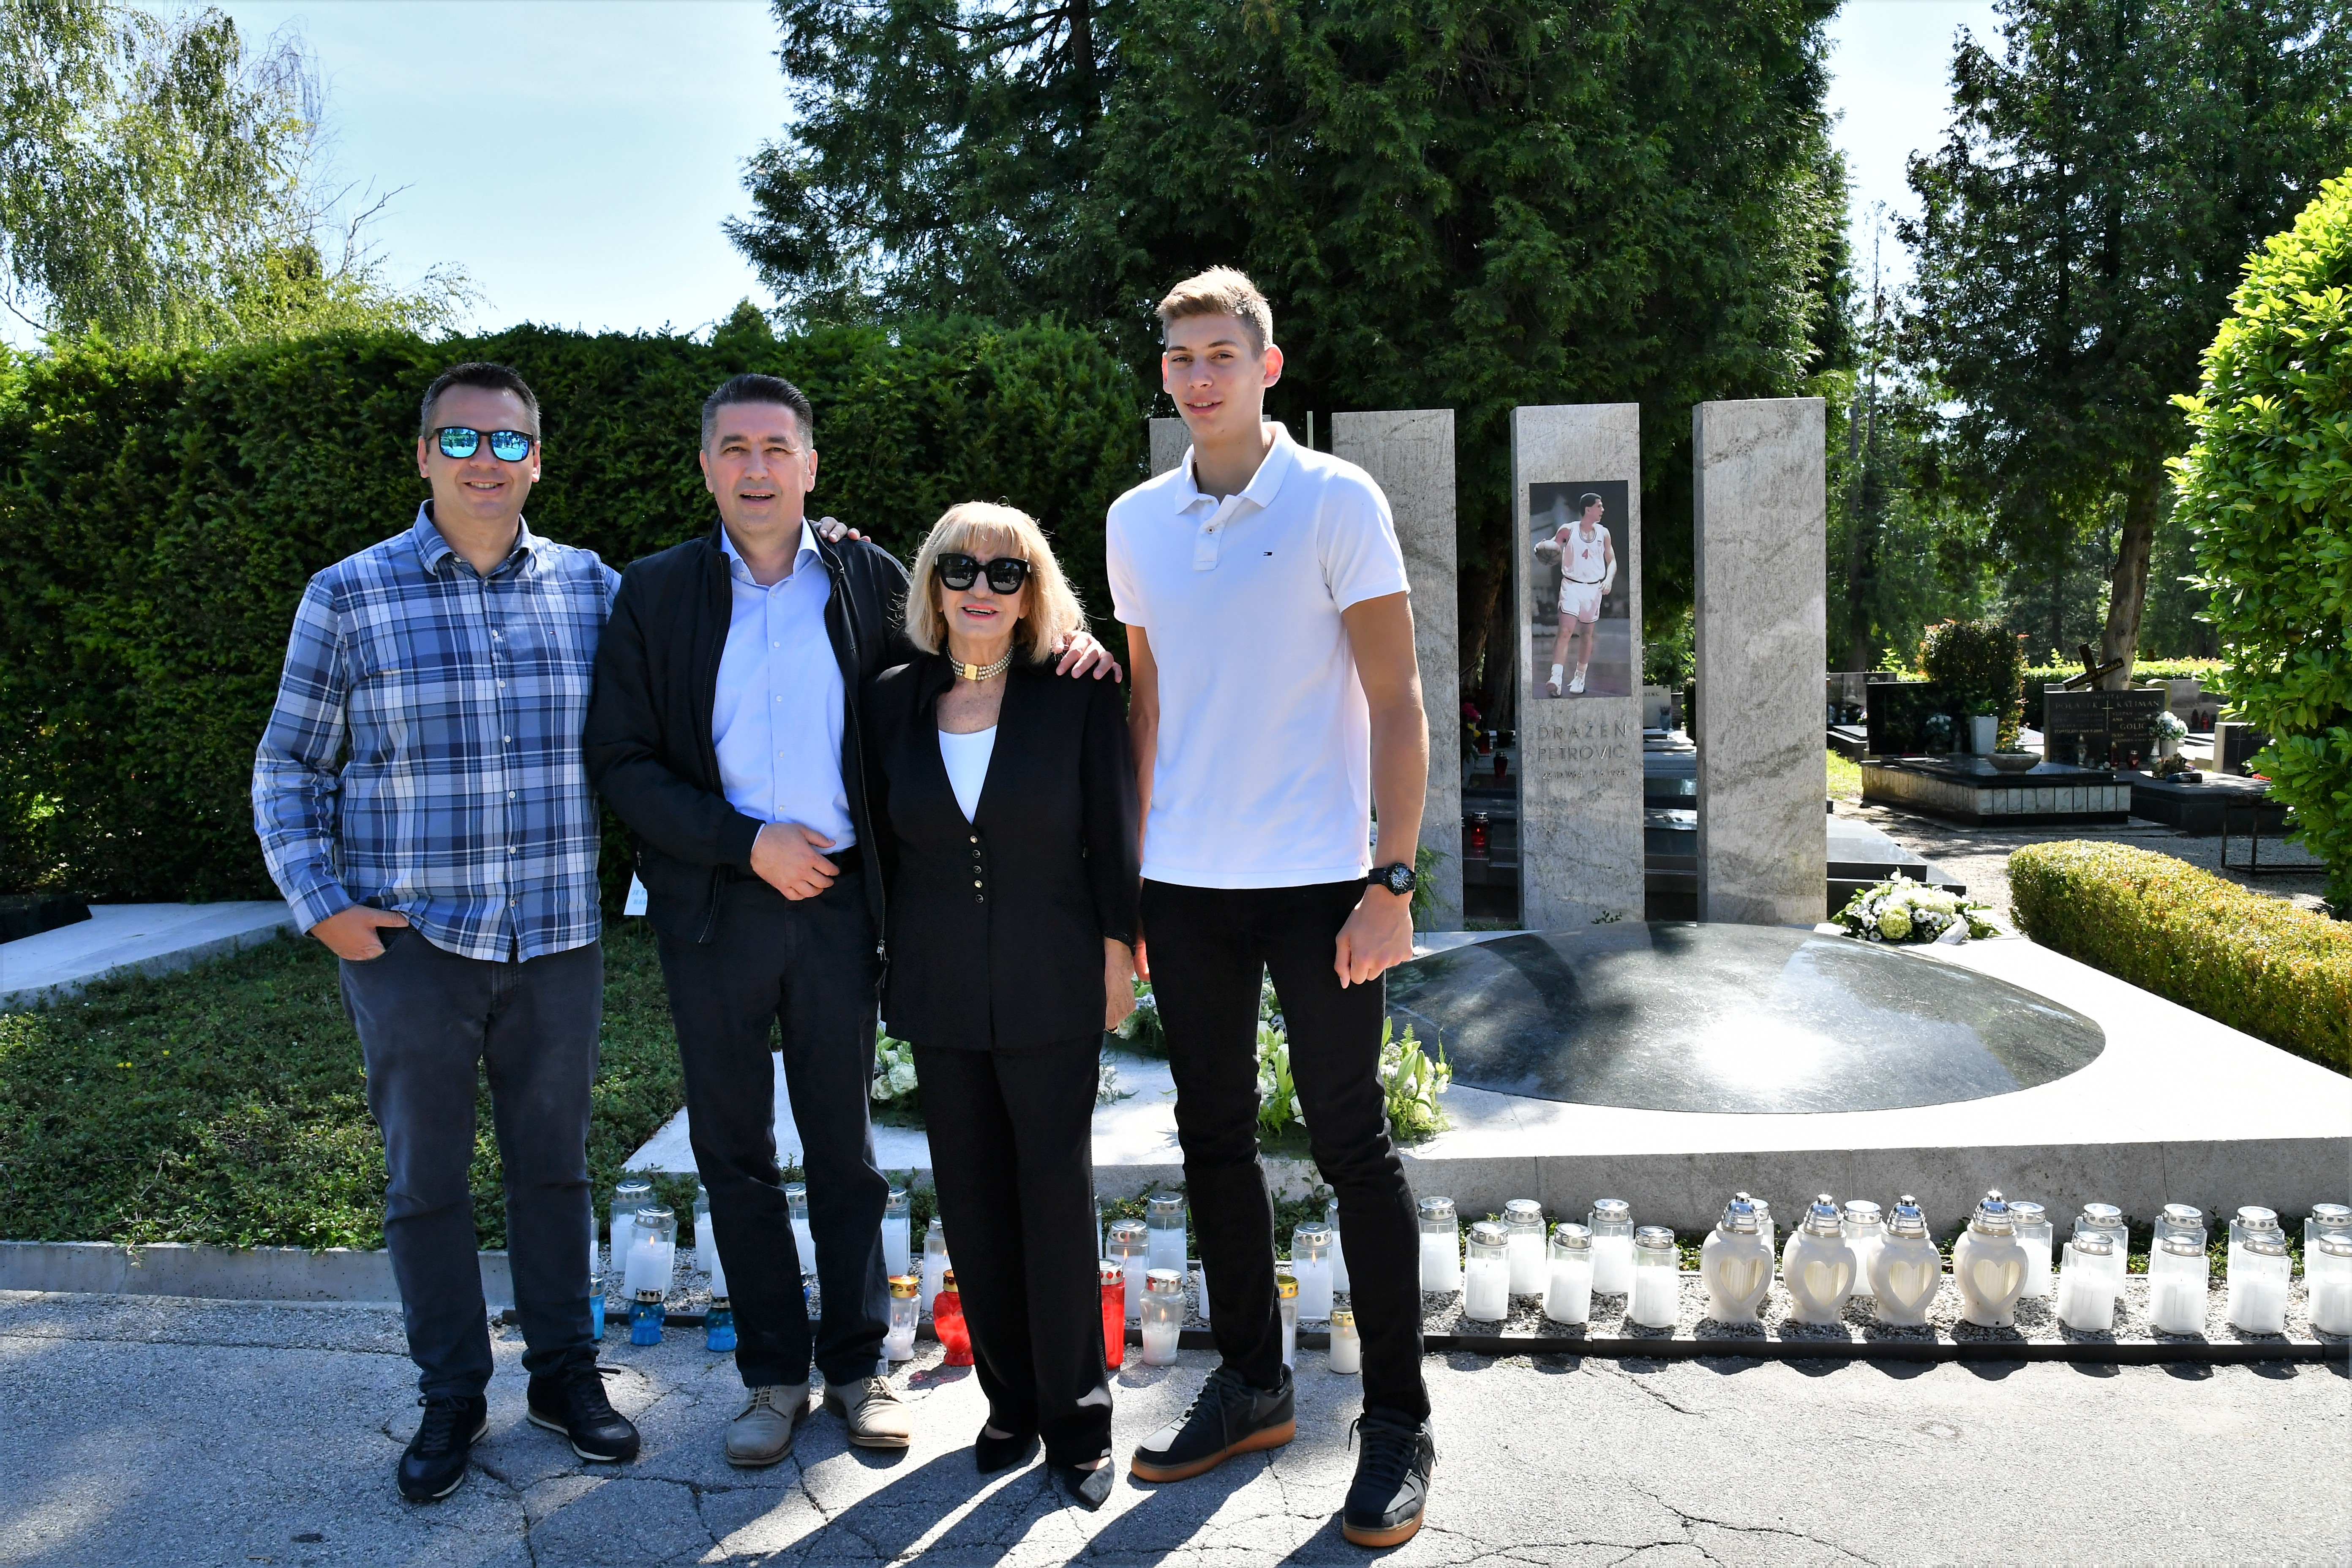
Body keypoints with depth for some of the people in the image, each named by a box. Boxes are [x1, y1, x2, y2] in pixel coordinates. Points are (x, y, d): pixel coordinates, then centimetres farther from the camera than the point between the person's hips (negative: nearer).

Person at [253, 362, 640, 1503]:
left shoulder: (592, 588, 4)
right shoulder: (348, 597, -1)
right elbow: (289, 771, 5)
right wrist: (321, 905, -6)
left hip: (557, 938, 2)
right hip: (409, 940, -1)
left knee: (553, 1163, 13)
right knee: (425, 1176, 9)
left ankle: (564, 1371, 29)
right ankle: (450, 1398, 26)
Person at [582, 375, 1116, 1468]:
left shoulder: (868, 579, 4)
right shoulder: (657, 593, 1)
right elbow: (620, 761, -2)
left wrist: (1059, 645, -4)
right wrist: (749, 845, -13)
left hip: (838, 899, 0)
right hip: (714, 907, 1)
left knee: (843, 1143, 11)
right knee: (733, 1147, 10)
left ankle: (856, 1364, 27)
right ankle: (774, 1371, 27)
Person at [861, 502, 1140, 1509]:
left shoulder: (1077, 692, -5)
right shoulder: (894, 701, 3)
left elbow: (1111, 826, -2)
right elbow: (880, 840, 10)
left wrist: (1116, 946, -4)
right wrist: (875, 957, 10)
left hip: (1051, 984, -3)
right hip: (939, 991, 3)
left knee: (1056, 1191, 3)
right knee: (972, 1197, 10)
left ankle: (1076, 1416, 19)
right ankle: (1010, 1403, 26)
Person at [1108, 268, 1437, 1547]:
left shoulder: (1337, 503, -4)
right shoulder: (1136, 521, 9)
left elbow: (1396, 704, -6)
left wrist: (1391, 881, -13)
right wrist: (1123, 885, 11)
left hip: (1316, 884, -4)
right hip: (1184, 887, 5)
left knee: (1352, 1147, 3)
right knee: (1214, 1140, 12)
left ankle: (1397, 1422, 17)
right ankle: (1250, 1384, 29)